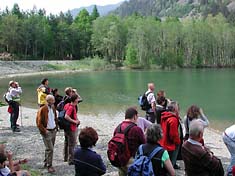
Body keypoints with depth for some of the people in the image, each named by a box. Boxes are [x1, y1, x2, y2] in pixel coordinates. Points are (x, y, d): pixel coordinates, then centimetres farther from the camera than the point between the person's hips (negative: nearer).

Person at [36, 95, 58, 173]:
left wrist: (56, 127, 13)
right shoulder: (42, 109, -16)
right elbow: (39, 123, -15)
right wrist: (44, 131, -16)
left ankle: (46, 163, 31)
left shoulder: (53, 108, 8)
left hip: (53, 131, 7)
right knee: (50, 149, -9)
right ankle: (49, 166, 1)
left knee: (49, 148, 17)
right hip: (47, 132, -7)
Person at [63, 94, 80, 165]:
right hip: (71, 128, -10)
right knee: (72, 144, -1)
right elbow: (66, 116, -32)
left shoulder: (67, 105, 4)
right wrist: (74, 121, -23)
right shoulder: (71, 107, -23)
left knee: (66, 142, 19)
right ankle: (71, 160, 6)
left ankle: (65, 158, 32)